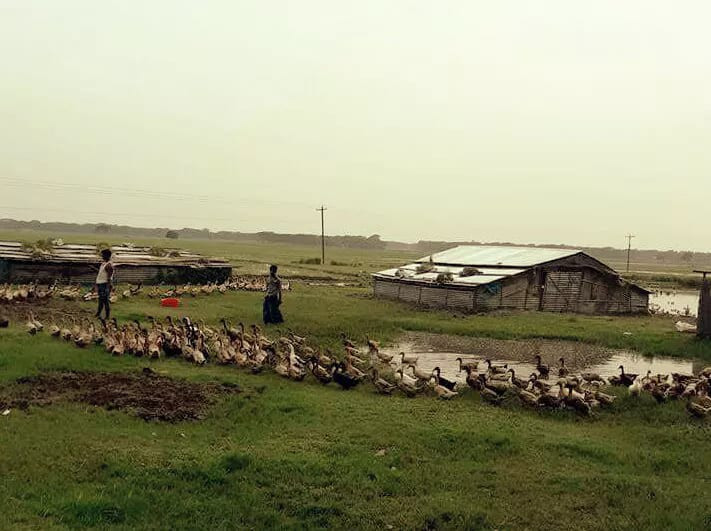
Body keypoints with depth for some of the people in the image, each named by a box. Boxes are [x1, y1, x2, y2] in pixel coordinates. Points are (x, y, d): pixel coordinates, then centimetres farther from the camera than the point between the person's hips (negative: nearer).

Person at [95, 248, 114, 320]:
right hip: (100, 284, 9)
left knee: (105, 301, -6)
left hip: (105, 284, -9)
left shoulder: (109, 265, -14)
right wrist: (97, 285, 22)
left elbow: (109, 278, -19)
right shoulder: (103, 263, 16)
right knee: (101, 300, 14)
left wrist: (108, 287, -23)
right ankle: (98, 314, 20)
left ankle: (107, 317, -2)